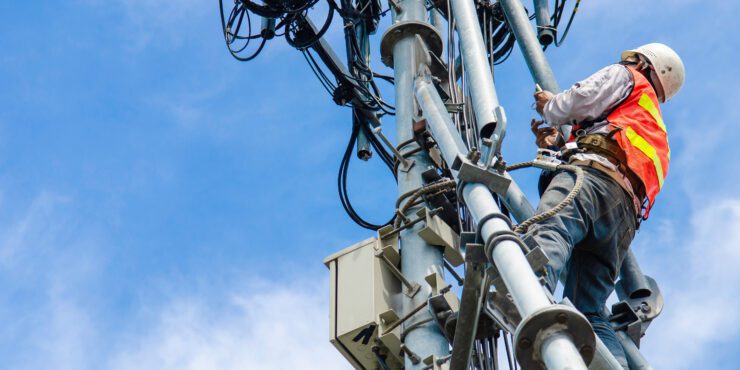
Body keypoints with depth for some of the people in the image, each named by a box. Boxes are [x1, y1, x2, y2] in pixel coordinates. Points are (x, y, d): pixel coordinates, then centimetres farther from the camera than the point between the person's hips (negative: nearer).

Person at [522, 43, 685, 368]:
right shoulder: (656, 131, 48)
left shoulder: (628, 78, 27)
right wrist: (558, 145, 50)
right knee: (590, 312, -5)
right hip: (627, 211, 8)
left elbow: (582, 100, 8)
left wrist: (550, 107, 28)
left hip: (595, 171, -8)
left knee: (547, 232, -37)